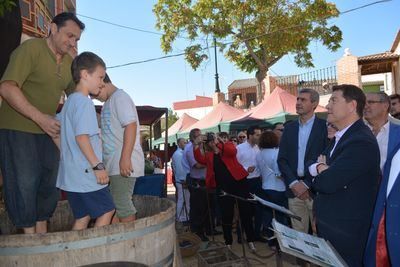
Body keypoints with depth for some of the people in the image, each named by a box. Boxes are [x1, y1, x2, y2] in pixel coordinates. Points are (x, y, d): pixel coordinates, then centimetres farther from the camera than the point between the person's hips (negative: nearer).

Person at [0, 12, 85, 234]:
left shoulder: (69, 63, 7)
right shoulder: (30, 49, -14)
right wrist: (40, 117, -31)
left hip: (47, 131, 7)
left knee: (49, 184, 10)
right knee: (24, 185, -3)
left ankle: (42, 234, 24)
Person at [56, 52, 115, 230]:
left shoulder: (69, 101, 17)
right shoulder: (84, 102, -13)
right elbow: (81, 136, -21)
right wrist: (98, 166, -20)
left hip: (71, 174, 9)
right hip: (86, 173, -9)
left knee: (83, 216, 13)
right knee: (107, 210, 1)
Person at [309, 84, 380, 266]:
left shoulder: (361, 142, -22)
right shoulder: (342, 136, 9)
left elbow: (328, 183, -26)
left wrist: (320, 167, -6)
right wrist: (323, 169, -11)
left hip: (345, 231, -9)